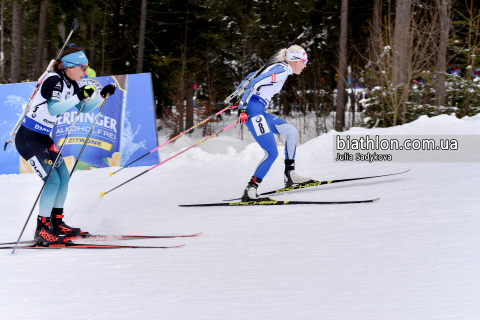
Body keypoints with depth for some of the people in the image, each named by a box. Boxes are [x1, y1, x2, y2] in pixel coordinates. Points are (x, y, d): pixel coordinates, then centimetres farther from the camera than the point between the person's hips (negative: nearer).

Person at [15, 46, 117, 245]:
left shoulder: (70, 84, 7)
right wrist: (78, 97, -38)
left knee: (64, 177, 10)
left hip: (43, 138, 10)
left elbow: (84, 108, 18)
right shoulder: (54, 81, -20)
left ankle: (57, 224, 22)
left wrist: (102, 95, 4)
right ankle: (41, 230, -6)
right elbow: (53, 109, -34)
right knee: (53, 180, -13)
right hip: (27, 138, -10)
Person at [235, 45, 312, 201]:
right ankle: (250, 191, -15)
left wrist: (240, 99, 23)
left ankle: (290, 175, 13)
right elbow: (254, 83, -18)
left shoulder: (280, 69, 21)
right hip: (253, 110, -10)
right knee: (272, 153, -13)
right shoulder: (282, 70, -10)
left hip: (259, 112, 10)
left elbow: (250, 79, 24)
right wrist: (243, 108, -22)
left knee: (291, 131, 13)